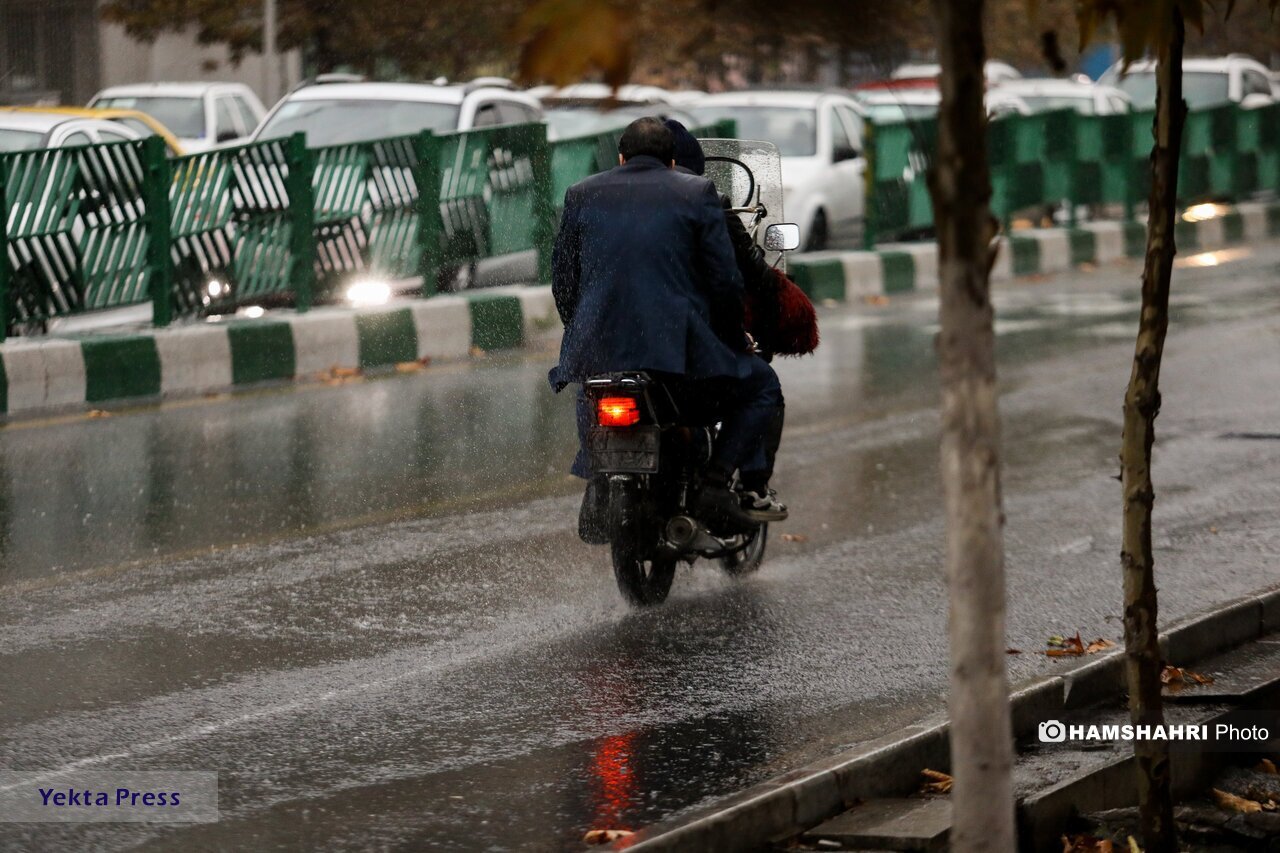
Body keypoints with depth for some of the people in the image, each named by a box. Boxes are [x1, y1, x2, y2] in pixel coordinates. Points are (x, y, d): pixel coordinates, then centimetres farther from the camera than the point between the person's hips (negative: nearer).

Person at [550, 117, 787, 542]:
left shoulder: (582, 195, 13)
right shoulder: (696, 193, 6)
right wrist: (733, 337, 20)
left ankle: (598, 485, 16)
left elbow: (563, 281, 15)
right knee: (761, 387, 18)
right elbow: (724, 279, 3)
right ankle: (715, 484, 0)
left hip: (598, 345, 4)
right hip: (679, 345, -3)